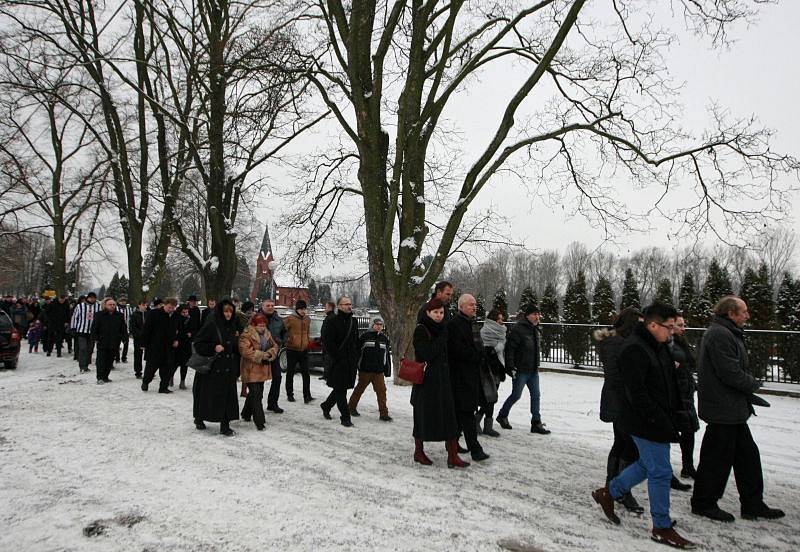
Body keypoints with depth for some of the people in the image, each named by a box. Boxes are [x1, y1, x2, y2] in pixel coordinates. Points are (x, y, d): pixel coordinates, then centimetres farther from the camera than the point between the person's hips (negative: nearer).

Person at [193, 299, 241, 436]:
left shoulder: (234, 326, 8)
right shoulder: (211, 325, -10)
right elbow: (198, 343, -10)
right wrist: (213, 348, -20)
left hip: (228, 368, 5)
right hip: (212, 368, -5)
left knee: (227, 395, 2)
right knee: (207, 394, 7)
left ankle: (225, 425, 8)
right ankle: (199, 419, 29)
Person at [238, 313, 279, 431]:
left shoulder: (267, 334, 10)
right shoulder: (246, 335, -13)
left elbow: (274, 346, 14)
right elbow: (244, 350, -24)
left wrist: (270, 353, -9)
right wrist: (261, 355, -24)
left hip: (263, 369, 8)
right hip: (251, 370, -8)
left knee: (255, 393, 19)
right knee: (256, 395, -11)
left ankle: (246, 414, 39)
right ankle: (259, 422, -9)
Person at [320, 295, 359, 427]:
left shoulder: (353, 321, 13)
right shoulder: (333, 322, -8)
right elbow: (327, 342, -12)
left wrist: (356, 358, 11)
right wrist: (337, 356, -14)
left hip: (351, 362, 7)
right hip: (339, 362, -7)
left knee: (341, 388, 15)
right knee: (340, 389, -1)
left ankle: (326, 406, 36)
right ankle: (345, 417, 6)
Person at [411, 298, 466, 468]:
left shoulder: (442, 329, 11)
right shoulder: (420, 330, -9)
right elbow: (427, 353, -21)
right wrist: (442, 338, -16)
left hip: (442, 379, 6)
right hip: (426, 379, -6)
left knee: (449, 415, 2)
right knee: (423, 415, 5)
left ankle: (453, 456, 5)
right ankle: (419, 452, 22)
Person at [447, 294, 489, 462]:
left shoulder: (473, 323, 18)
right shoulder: (454, 324, -12)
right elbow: (458, 349, -19)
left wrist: (479, 356, 6)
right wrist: (476, 356, -10)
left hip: (472, 373, 9)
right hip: (460, 374, -9)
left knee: (460, 410, 14)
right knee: (467, 411, -8)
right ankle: (475, 449, -8)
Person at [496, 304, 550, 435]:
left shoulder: (536, 330, 11)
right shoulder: (518, 329, -16)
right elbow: (510, 348, -18)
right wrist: (511, 367, -20)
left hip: (533, 370, 8)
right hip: (520, 370, -8)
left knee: (536, 396, 7)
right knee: (516, 395, 3)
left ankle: (536, 423, 15)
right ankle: (502, 416, 24)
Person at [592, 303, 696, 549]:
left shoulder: (659, 346, 11)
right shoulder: (635, 349, -21)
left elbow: (670, 383, 20)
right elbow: (636, 392, -24)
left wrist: (676, 413, 13)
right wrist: (660, 421, -23)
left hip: (661, 419, 10)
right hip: (645, 423, -10)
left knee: (648, 465, 19)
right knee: (661, 472, 0)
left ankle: (608, 493, 33)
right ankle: (662, 528, 16)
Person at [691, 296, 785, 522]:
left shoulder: (729, 334, 17)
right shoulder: (720, 335, -20)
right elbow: (731, 373, -24)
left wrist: (749, 386, 6)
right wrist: (754, 384, -7)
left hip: (733, 410, 11)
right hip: (722, 410, -11)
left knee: (747, 455, 16)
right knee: (717, 458, 0)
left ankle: (753, 505, 26)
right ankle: (703, 503, 13)